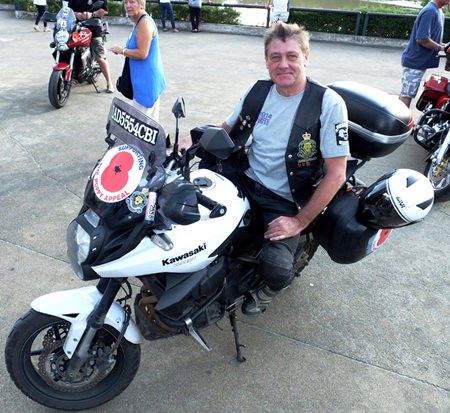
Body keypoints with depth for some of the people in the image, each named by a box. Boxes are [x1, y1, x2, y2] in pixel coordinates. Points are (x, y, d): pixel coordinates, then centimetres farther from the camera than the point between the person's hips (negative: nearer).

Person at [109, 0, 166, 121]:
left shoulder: (144, 23, -17)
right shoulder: (140, 22, 15)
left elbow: (142, 53, -23)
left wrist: (121, 50, -11)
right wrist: (124, 49, 10)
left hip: (146, 80, -11)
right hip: (148, 79, 11)